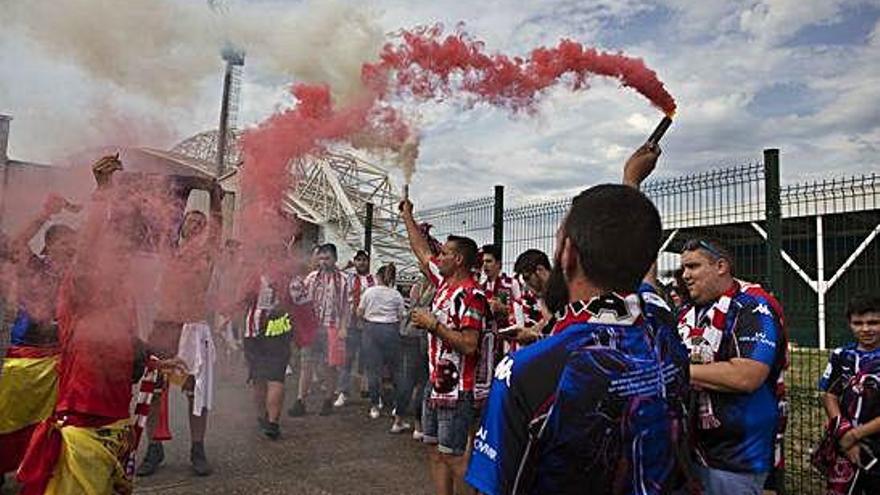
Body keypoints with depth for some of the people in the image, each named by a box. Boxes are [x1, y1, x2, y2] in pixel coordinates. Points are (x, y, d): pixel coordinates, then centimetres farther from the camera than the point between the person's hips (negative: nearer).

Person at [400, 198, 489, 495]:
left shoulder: (471, 295, -18)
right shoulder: (444, 282, 8)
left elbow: (469, 345, -24)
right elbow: (422, 253, 21)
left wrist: (433, 325, -20)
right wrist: (407, 217, 27)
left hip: (457, 390, -9)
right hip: (435, 384, 9)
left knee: (454, 457, -3)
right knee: (435, 452, 15)